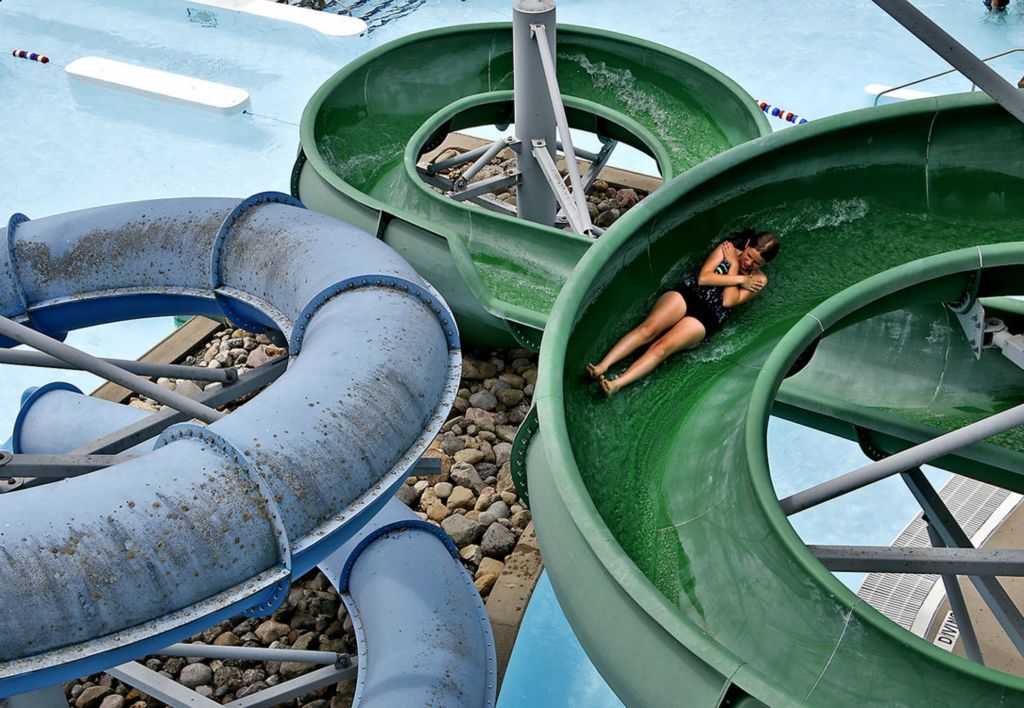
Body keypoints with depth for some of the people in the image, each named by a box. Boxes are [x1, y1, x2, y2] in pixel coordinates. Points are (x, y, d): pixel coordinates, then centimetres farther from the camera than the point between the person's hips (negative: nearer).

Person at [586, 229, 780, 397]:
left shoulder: (758, 280, 8)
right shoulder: (728, 249, 12)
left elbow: (729, 301, -6)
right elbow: (702, 278, 1)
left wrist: (734, 265, 0)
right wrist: (739, 279, -2)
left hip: (706, 317, -2)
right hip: (686, 294, 2)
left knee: (662, 347, -25)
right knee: (648, 328, -26)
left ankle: (616, 385, -41)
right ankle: (603, 365, -36)